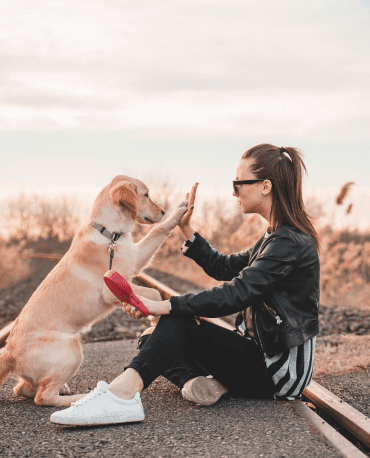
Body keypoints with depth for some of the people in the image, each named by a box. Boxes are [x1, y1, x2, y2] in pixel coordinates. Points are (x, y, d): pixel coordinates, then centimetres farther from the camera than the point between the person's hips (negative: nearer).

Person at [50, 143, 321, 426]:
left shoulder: (290, 242, -17)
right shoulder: (278, 238, 15)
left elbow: (236, 294, -27)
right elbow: (224, 267, 22)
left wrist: (165, 306, -28)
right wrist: (186, 230, 12)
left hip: (280, 369, -9)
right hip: (263, 354, 9)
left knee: (179, 321, -24)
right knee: (153, 338, 1)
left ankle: (121, 393, -42)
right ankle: (196, 382, -26)